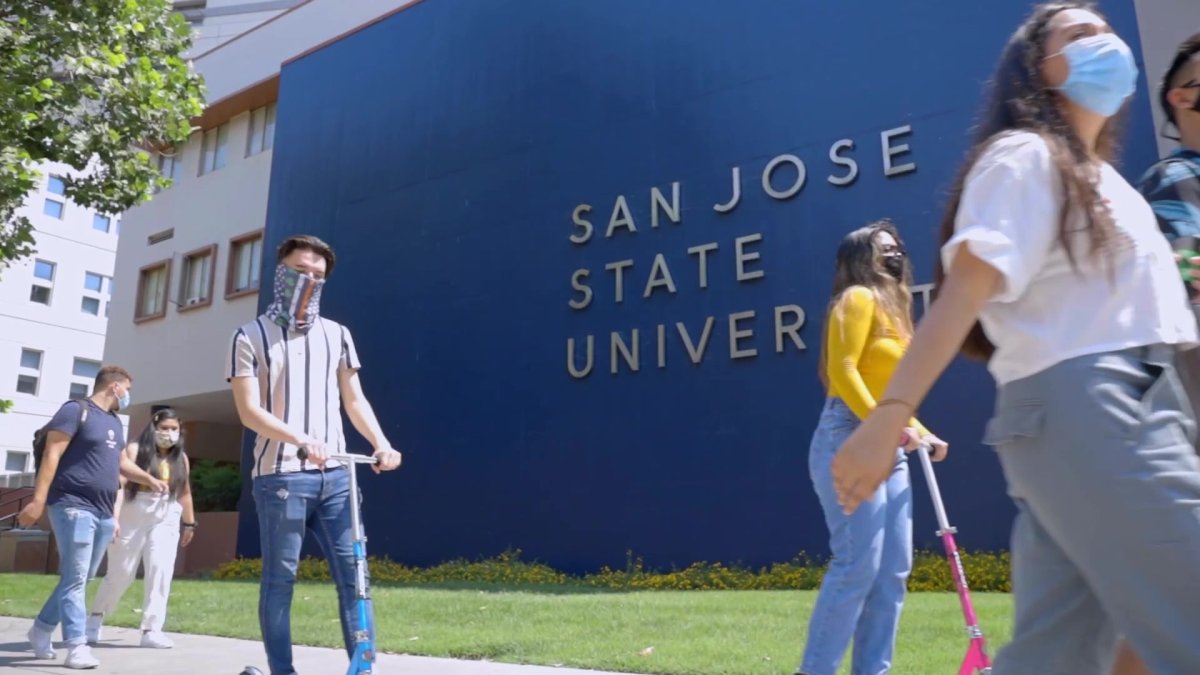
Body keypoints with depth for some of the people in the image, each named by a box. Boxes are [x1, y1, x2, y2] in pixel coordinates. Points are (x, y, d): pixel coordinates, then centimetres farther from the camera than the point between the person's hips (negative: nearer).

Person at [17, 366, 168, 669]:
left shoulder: (115, 422, 19)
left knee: (80, 579, 13)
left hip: (103, 513, 8)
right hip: (73, 507, -8)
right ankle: (77, 646, -4)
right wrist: (38, 500, -18)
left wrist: (149, 479, 18)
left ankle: (42, 629, 29)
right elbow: (51, 455, -12)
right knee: (75, 578, -6)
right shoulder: (76, 410, -6)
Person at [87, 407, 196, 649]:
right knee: (120, 573, 8)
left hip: (165, 520, 3)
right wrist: (113, 517, -24)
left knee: (161, 571, -9)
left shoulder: (181, 458, 7)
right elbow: (120, 484, -15)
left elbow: (184, 492, 15)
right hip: (131, 518, -3)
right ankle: (96, 616, 33)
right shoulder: (135, 450, -5)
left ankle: (151, 630, -6)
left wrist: (189, 523, 19)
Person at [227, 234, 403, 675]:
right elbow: (250, 411, -7)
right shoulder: (251, 337, 3)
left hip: (334, 475, 3)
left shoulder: (337, 335, 13)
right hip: (280, 475, -3)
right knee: (280, 577, 2)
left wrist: (381, 443, -5)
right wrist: (303, 440, -23)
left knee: (352, 572, 1)